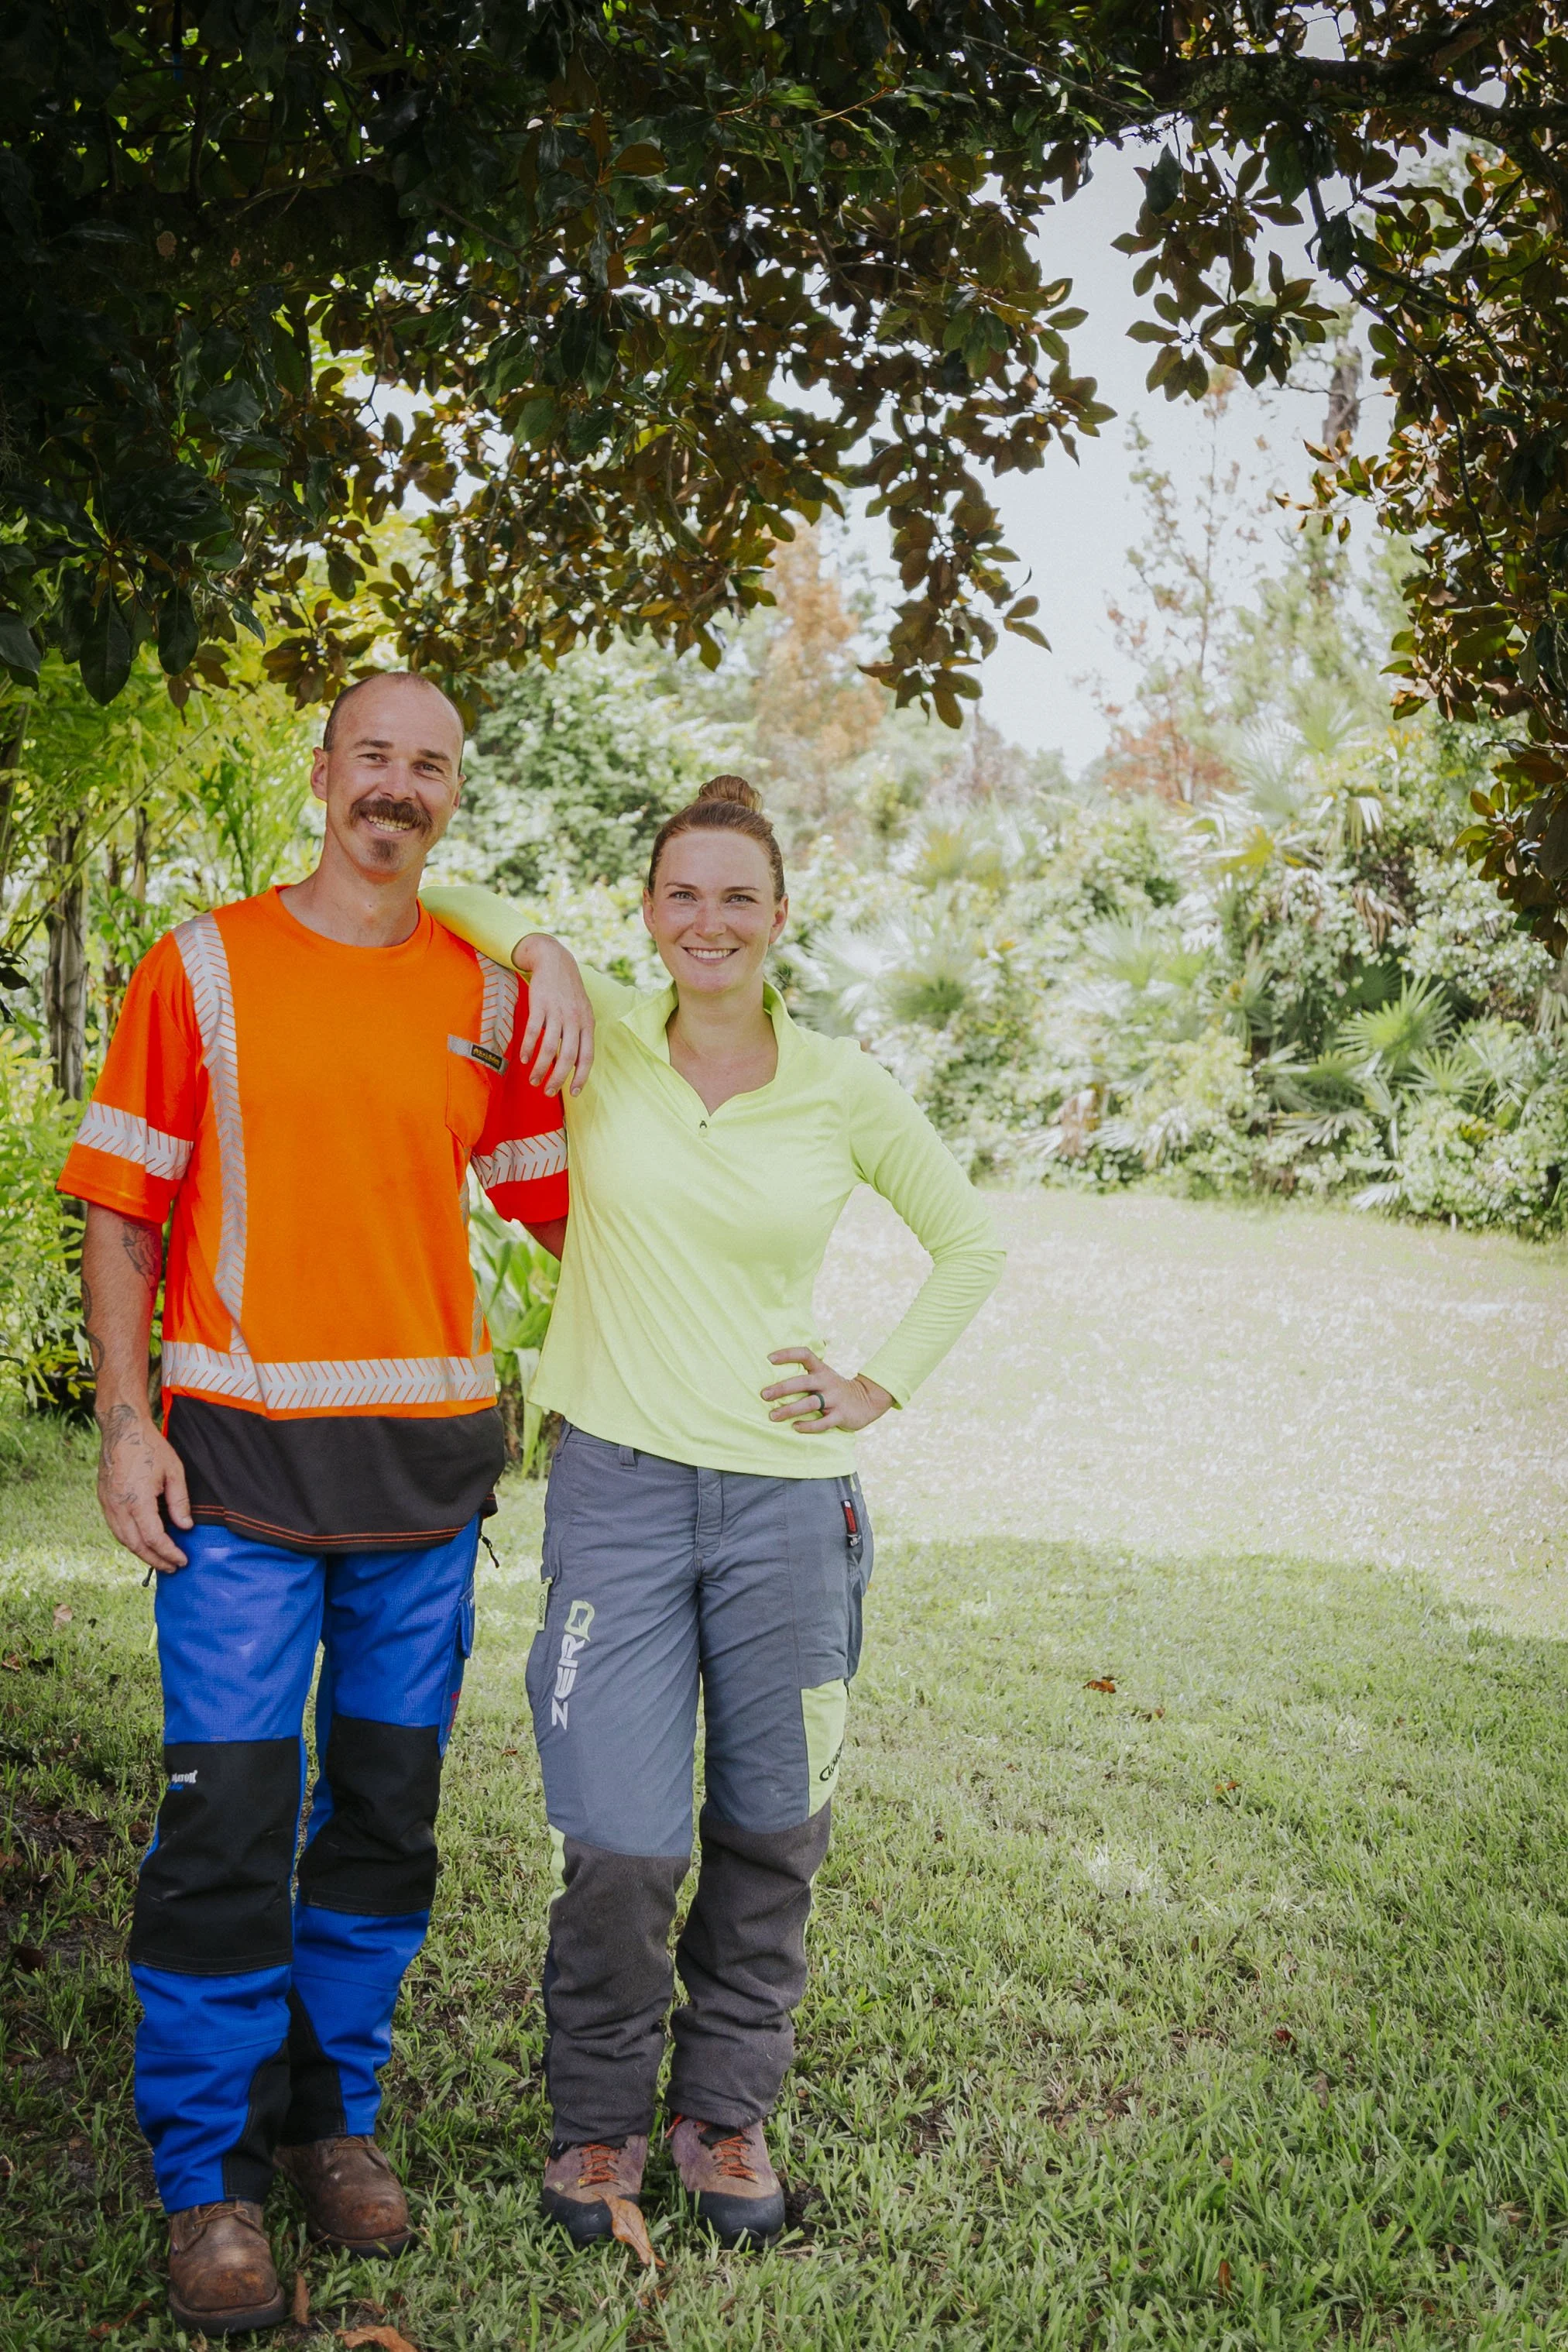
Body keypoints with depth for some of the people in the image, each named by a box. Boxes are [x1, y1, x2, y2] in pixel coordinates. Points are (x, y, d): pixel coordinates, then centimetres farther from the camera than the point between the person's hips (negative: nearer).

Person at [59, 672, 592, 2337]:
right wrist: (126, 1417, -7)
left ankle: (334, 2110, 29)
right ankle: (206, 2174, 13)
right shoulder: (204, 965, 2)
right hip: (243, 1455, -3)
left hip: (428, 1456, 3)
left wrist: (563, 1014, -1)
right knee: (227, 1818, -3)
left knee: (388, 1808, 11)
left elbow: (560, 1202, 9)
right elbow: (118, 1206, 1)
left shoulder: (486, 995, 9)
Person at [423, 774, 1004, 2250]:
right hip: (617, 1481, -1)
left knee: (771, 1834, 11)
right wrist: (536, 957, -10)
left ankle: (726, 2111, 32)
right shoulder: (598, 1035, 0)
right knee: (619, 1843, -5)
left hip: (786, 1493, 2)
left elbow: (970, 1244, 15)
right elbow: (445, 903, 9)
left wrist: (885, 1387, 6)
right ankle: (598, 2115, 21)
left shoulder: (844, 1090, 2)